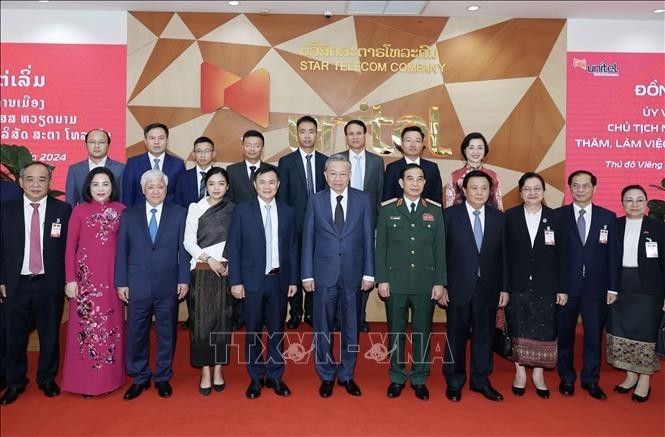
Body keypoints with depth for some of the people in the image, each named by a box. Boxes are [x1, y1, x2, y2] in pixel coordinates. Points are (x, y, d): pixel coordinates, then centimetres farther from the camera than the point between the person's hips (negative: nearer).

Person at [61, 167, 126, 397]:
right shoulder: (79, 210, 1)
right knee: (85, 323, 3)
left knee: (112, 323, 8)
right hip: (85, 274, -1)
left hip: (113, 275, 1)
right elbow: (70, 246, 1)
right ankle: (85, 380, 15)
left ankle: (111, 375, 21)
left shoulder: (121, 210, 4)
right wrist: (70, 279, -4)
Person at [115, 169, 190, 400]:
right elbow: (122, 251, 5)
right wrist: (121, 282, 0)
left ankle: (163, 377, 25)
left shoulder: (179, 213, 2)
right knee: (136, 332, 7)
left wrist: (183, 279, -4)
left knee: (166, 332, 9)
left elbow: (183, 249, 1)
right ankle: (140, 378, 24)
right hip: (138, 284, 1)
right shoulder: (129, 215, 6)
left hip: (168, 285, -1)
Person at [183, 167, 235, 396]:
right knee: (202, 320, 0)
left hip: (227, 270, 1)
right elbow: (189, 242, -1)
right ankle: (205, 372, 9)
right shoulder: (196, 208, 2)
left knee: (223, 319, 6)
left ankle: (218, 370, 18)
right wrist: (209, 259, -11)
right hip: (202, 271, -1)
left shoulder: (234, 210, 6)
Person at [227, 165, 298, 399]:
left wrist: (293, 279, 4)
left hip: (279, 280, 2)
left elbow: (292, 248, 7)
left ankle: (275, 376, 24)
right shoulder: (242, 211, -1)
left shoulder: (287, 212, 6)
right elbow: (234, 248, -2)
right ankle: (256, 378, 22)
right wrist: (235, 281, -7)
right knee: (253, 331, 7)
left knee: (277, 330, 10)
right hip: (253, 281, -2)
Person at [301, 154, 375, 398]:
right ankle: (326, 376, 27)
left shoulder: (363, 199, 1)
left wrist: (369, 273, -2)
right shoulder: (315, 201, 2)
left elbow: (368, 238, 1)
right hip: (324, 274, 0)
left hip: (353, 274, 0)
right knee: (323, 328, 9)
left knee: (351, 327, 11)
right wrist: (307, 274, -2)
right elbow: (308, 239, 2)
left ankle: (346, 375, 28)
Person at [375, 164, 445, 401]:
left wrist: (440, 282, -1)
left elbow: (440, 249, 4)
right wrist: (382, 279, -4)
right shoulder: (388, 210, 2)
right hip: (395, 282, 0)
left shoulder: (434, 211, 5)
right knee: (396, 332, 8)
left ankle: (419, 379, 24)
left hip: (425, 283, 1)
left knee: (422, 332, 8)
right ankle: (397, 378, 24)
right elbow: (380, 247, 2)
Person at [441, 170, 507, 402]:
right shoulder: (450, 215, -3)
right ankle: (454, 381, 24)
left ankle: (481, 380, 28)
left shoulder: (499, 217, 5)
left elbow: (503, 255, 6)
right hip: (458, 287, -2)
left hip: (488, 287, 2)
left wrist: (504, 288, 4)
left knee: (484, 334, 11)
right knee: (456, 335, 8)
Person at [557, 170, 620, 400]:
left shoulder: (608, 217, 4)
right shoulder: (558, 215, -1)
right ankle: (566, 377, 25)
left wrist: (613, 287, 0)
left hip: (596, 286, 1)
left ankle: (590, 379, 24)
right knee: (565, 333, 9)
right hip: (566, 285, -1)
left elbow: (614, 254, 4)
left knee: (594, 334, 7)